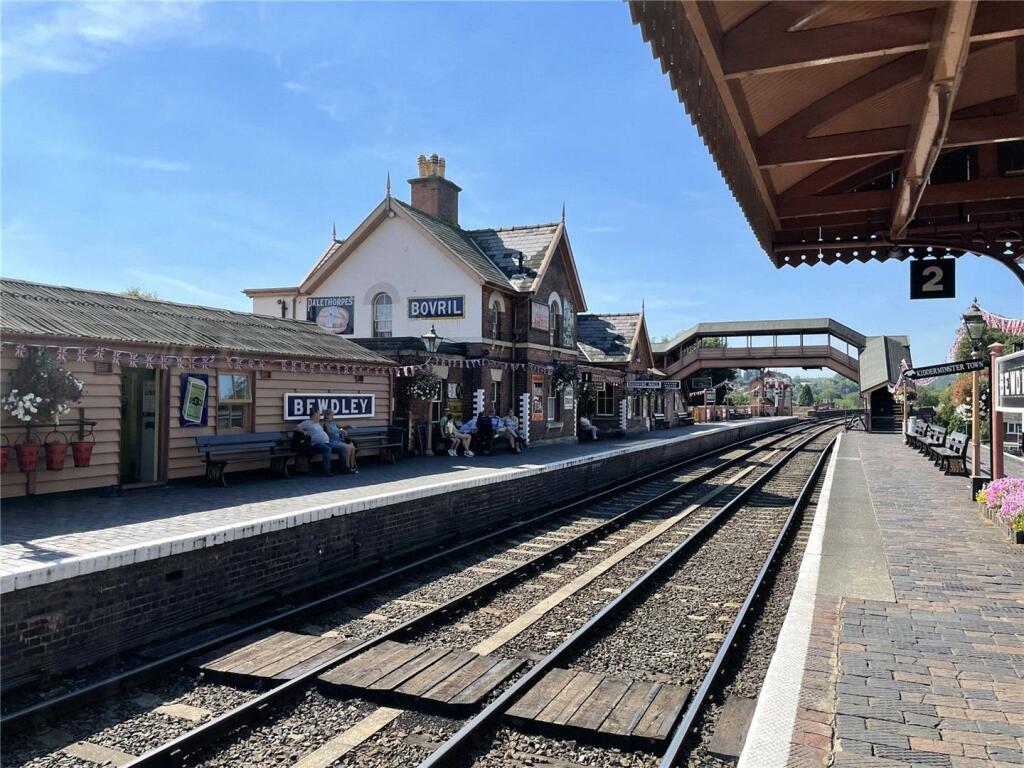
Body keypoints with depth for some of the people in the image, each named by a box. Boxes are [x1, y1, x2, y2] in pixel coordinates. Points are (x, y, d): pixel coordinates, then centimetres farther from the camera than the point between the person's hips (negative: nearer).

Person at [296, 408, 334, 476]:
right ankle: (327, 471, -35)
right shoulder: (307, 422, 6)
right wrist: (304, 431, -11)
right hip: (316, 444, -7)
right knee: (327, 449, -37)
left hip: (327, 442, 8)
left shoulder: (317, 423, 29)